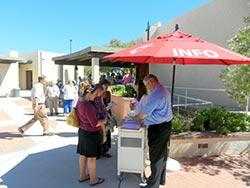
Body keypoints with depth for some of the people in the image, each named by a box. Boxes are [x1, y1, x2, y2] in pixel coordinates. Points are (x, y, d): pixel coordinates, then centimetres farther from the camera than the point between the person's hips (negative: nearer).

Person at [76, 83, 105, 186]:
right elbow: (95, 124, -23)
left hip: (82, 131, 9)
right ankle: (93, 179, 24)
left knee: (83, 155, 20)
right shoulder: (87, 106, -29)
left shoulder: (80, 101, 0)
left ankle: (82, 176, 36)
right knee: (92, 157, 7)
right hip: (91, 133, -9)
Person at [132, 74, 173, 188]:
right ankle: (161, 179, 36)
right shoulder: (163, 91, 10)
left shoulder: (155, 94, -22)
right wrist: (143, 119, 11)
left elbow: (144, 113, -18)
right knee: (162, 153, 20)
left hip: (158, 128, -10)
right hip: (165, 125, 10)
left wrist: (134, 119, -1)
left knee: (155, 156, 2)